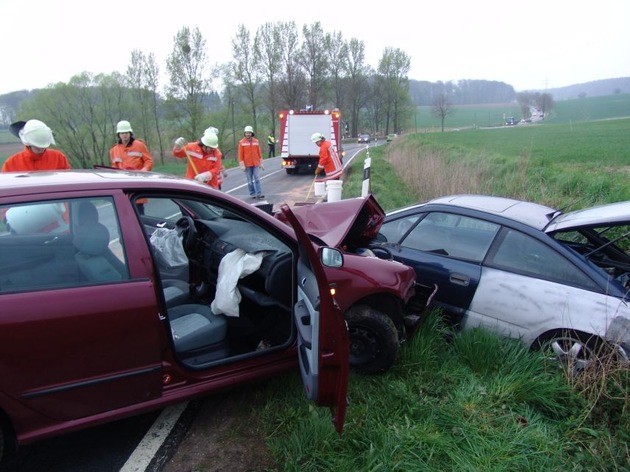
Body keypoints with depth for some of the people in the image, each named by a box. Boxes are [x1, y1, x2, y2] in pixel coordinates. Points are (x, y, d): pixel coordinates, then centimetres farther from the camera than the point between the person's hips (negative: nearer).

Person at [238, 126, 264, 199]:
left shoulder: (256, 141, 5)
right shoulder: (241, 142, -2)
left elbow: (259, 152, 9)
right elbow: (240, 154, -3)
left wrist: (261, 163, 8)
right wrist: (242, 165, -8)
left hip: (256, 164, 1)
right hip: (247, 165, -1)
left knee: (257, 179, -4)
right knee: (250, 180, 5)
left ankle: (259, 194, -5)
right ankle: (252, 194, 13)